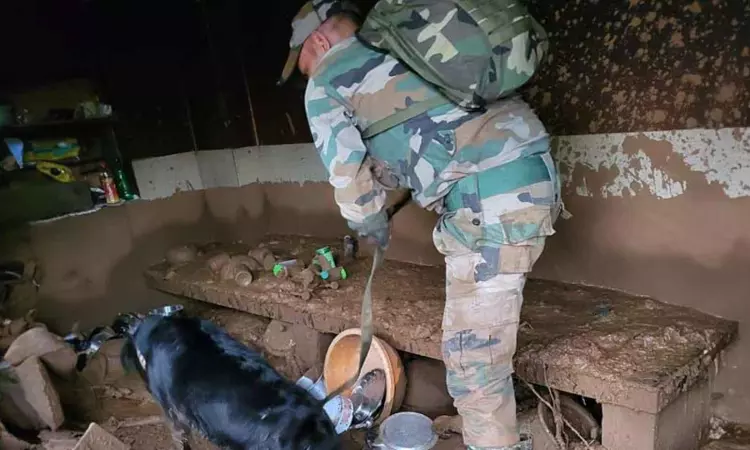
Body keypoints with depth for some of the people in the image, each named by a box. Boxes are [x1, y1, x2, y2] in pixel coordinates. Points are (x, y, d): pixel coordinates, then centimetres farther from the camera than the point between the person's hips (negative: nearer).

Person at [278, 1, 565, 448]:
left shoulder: (325, 85, 5)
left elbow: (352, 183, -2)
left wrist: (376, 229, 17)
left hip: (491, 194, -9)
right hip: (532, 169, 10)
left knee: (472, 355, 0)